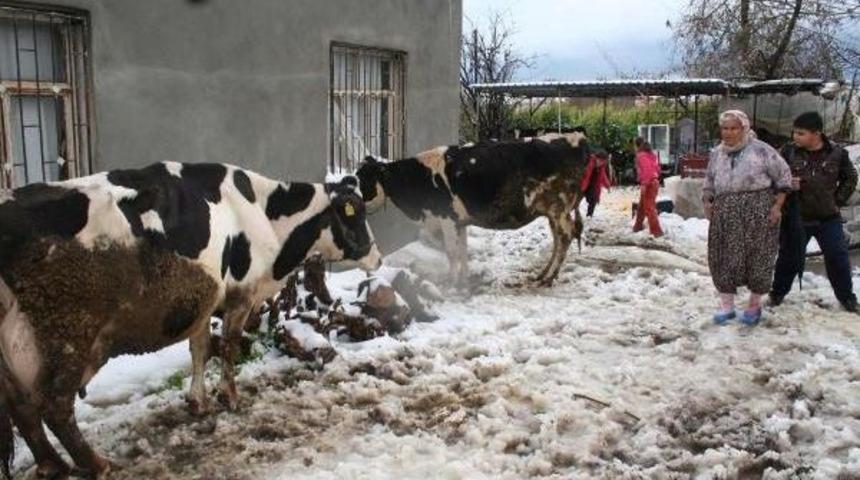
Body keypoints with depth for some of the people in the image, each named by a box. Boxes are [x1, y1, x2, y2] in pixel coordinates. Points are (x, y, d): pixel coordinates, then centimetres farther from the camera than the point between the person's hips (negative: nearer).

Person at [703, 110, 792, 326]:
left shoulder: (760, 149, -4)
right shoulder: (717, 153, 11)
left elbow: (783, 176, 0)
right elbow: (709, 181, 22)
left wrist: (777, 205, -7)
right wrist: (707, 201, 5)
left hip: (758, 211, -4)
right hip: (726, 214, 4)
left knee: (758, 257, 2)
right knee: (724, 258, 3)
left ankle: (754, 305, 19)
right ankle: (726, 305, 15)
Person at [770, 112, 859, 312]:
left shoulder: (837, 153, -5)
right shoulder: (789, 152, -8)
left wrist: (838, 200, 3)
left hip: (828, 218, 1)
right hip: (796, 218, -1)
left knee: (838, 258, 8)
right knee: (789, 257, 9)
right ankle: (778, 292, 26)